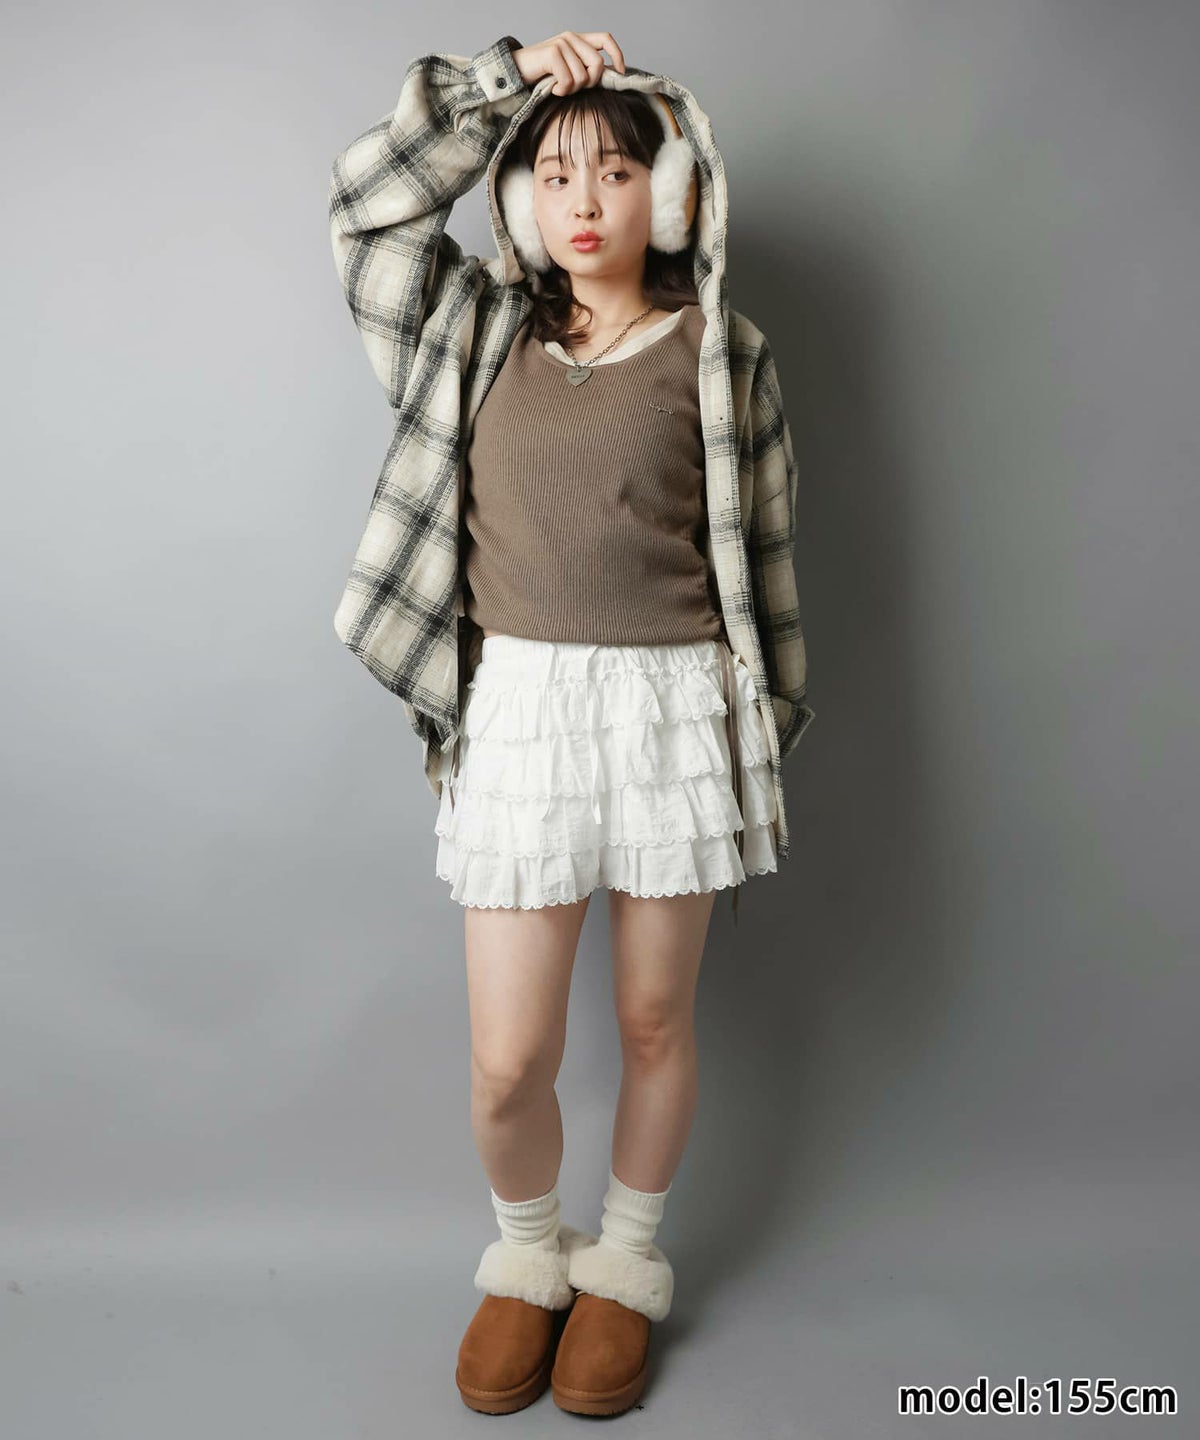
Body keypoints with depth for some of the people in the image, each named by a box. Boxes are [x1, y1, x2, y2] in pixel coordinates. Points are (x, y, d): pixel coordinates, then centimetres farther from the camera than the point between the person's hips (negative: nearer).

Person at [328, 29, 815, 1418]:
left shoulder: (720, 352, 6)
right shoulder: (478, 327, 13)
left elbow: (761, 555, 7)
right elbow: (368, 193, 9)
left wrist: (765, 731, 6)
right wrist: (512, 70, 6)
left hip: (675, 707, -1)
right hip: (519, 709, 1)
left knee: (654, 1020, 12)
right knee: (508, 1061, 2)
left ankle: (624, 1263, 38)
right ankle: (524, 1256, 34)